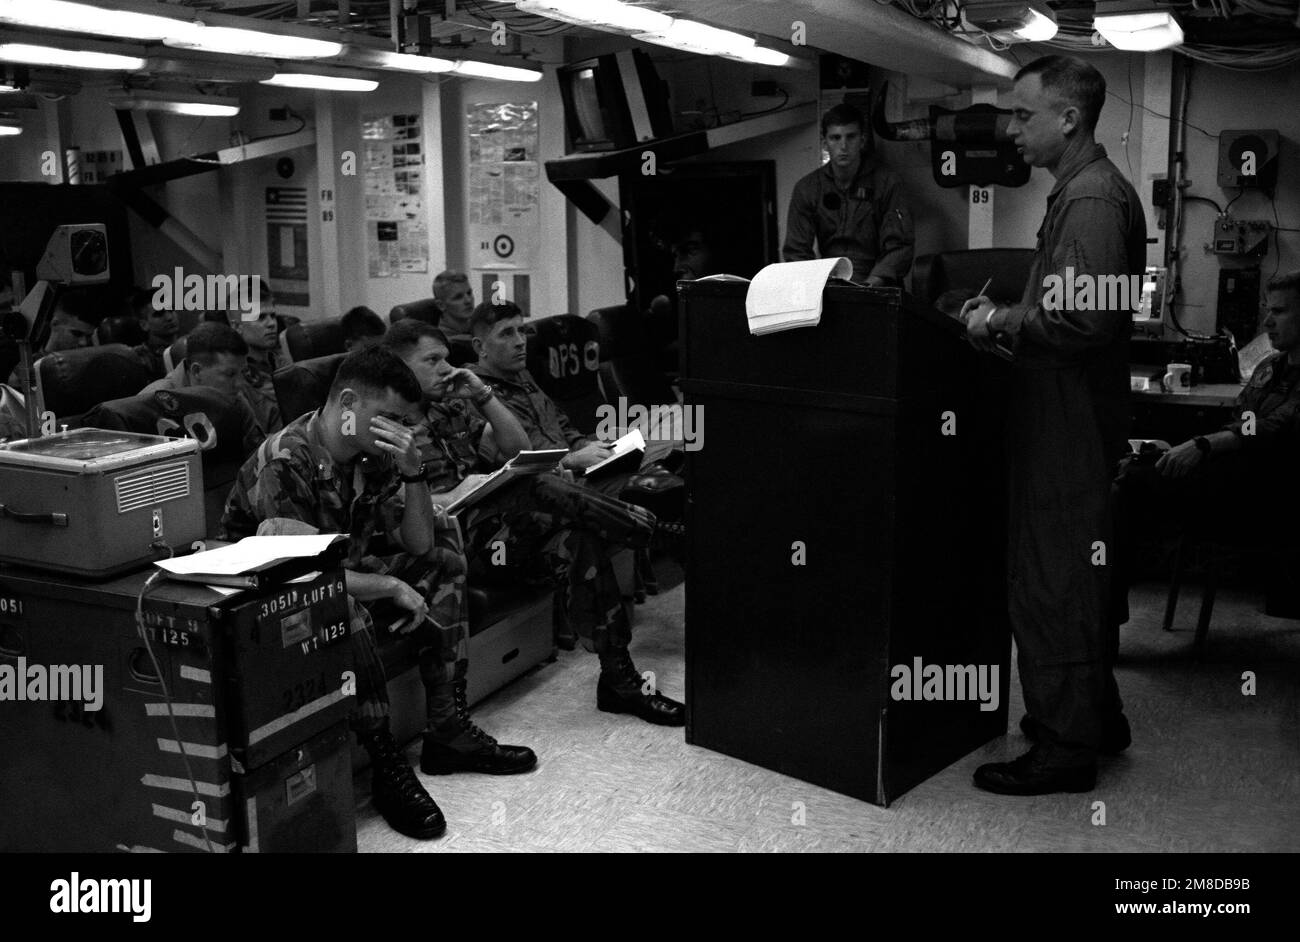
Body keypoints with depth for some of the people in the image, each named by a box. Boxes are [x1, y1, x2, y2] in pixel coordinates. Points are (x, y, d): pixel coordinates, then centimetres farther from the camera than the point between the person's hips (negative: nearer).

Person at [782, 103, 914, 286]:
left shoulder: (887, 183, 1)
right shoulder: (806, 188, 7)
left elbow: (899, 248, -5)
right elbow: (796, 252, 3)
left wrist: (870, 285, -21)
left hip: (876, 286, -3)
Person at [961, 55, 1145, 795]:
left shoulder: (1093, 197, -18)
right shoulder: (1081, 189, 15)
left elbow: (1082, 317, -28)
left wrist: (1003, 322, -15)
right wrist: (1007, 312, 7)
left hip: (1069, 423, -11)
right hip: (1069, 418, 11)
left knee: (1049, 584, -2)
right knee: (1074, 575, 19)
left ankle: (1065, 747, 9)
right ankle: (1096, 719, 32)